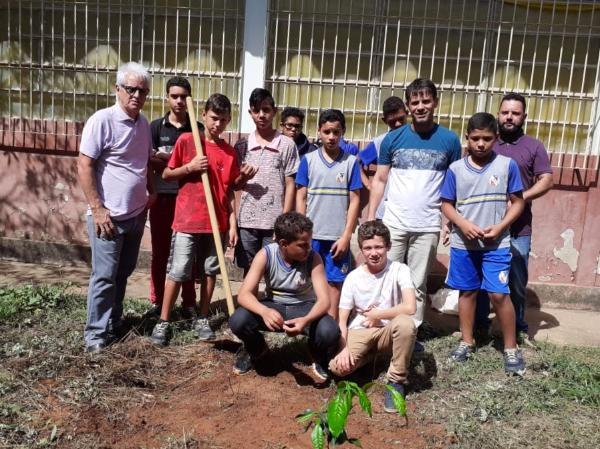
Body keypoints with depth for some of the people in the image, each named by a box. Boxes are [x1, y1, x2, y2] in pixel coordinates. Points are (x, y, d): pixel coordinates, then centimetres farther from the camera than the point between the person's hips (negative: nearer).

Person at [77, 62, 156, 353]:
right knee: (105, 276, 0)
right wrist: (97, 209, -18)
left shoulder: (144, 123, 8)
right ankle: (95, 333, 13)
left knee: (123, 273, 16)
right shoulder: (102, 120, -14)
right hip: (109, 215, -7)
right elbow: (84, 166, -15)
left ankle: (113, 323, 31)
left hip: (136, 214, 7)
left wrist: (151, 191, 8)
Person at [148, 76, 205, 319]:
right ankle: (157, 302, 16)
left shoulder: (198, 129, 4)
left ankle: (189, 302, 16)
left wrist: (164, 158, -11)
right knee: (159, 252, 6)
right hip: (161, 196, 0)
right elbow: (149, 161, -3)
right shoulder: (156, 127, 4)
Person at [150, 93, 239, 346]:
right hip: (188, 220, -3)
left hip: (217, 222, 3)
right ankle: (163, 322, 12)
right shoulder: (186, 140, -1)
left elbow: (230, 191, 8)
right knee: (177, 272, 0)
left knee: (210, 271, 10)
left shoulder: (230, 152, 7)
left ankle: (202, 319, 23)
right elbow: (166, 175, 4)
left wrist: (233, 224, 3)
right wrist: (189, 167, -13)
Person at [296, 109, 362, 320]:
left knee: (334, 282, 7)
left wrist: (346, 236, -6)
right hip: (312, 234, 1)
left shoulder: (351, 162, 0)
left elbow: (354, 201, -1)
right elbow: (301, 198, 3)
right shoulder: (308, 160, 2)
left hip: (338, 236, 0)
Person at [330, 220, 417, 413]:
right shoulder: (353, 277, -6)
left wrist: (376, 314, -16)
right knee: (338, 367, -25)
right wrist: (344, 347, -21)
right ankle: (371, 354, 12)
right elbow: (342, 320, -4)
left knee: (406, 323, -36)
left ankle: (396, 381, -12)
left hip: (388, 331, -2)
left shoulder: (399, 270, -12)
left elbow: (410, 307, -28)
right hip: (359, 332, 2)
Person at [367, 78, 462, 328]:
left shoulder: (449, 140, 1)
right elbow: (379, 180, 5)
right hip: (393, 223, 1)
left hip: (428, 226, 0)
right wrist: (370, 218, -1)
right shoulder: (393, 138, 2)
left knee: (417, 286, 9)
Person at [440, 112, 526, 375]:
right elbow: (446, 204, 3)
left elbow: (518, 202, 1)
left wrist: (499, 227, -13)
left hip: (497, 244, -1)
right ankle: (467, 342, 27)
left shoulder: (507, 165, -3)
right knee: (467, 291, 12)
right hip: (463, 243, 2)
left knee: (499, 294, -4)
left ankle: (511, 348, 14)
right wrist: (463, 224, -14)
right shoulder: (456, 168, -1)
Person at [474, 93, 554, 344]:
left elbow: (547, 180, -1)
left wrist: (520, 198, -17)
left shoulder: (534, 147, 6)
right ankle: (480, 324, 22)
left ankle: (519, 328, 23)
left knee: (518, 281, 6)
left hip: (518, 228, -1)